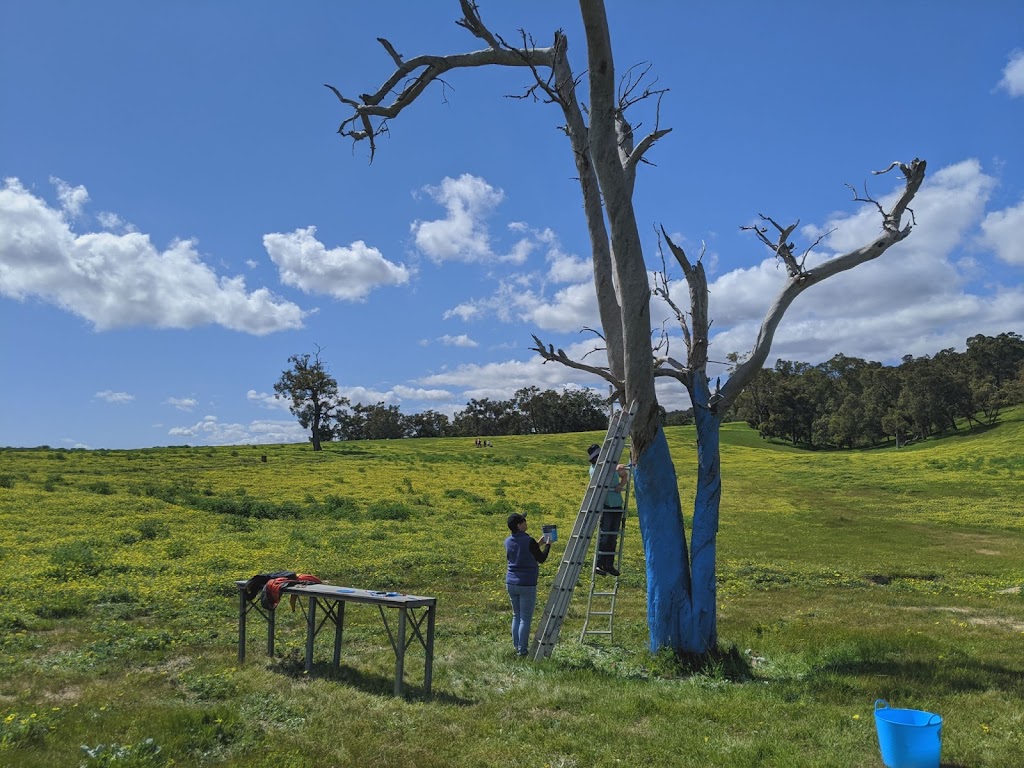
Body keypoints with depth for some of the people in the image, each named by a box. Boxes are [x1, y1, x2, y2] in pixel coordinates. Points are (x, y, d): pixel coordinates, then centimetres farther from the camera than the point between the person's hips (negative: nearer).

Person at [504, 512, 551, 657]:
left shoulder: (508, 541, 4)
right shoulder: (529, 541, -17)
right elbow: (541, 559, -4)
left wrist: (538, 545, 20)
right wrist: (548, 545, 11)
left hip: (511, 583, 7)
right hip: (526, 584, -7)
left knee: (516, 616, 17)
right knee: (525, 618, 1)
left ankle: (516, 646, 23)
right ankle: (522, 649, 5)